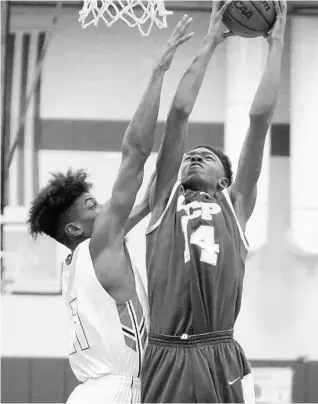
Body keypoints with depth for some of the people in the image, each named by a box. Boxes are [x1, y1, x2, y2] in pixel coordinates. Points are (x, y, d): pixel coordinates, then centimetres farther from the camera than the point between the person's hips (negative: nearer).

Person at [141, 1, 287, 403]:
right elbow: (179, 113, 15)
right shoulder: (166, 199, 19)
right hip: (165, 358, 0)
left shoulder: (235, 204, 17)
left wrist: (276, 43, 19)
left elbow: (260, 115, 15)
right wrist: (209, 43, 19)